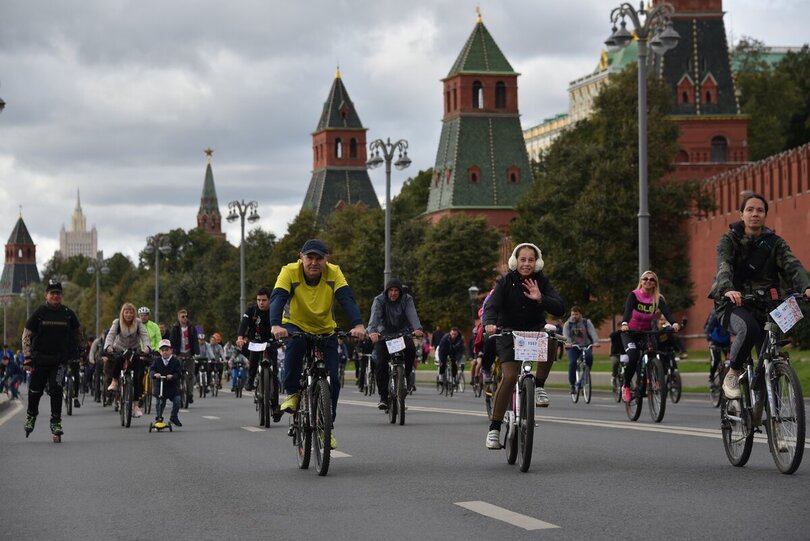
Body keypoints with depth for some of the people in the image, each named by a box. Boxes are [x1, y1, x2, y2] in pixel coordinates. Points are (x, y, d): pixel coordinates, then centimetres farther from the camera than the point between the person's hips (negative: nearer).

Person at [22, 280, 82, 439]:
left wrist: (78, 353, 18)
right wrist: (27, 357, -8)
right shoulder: (39, 313, -5)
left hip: (60, 360, 0)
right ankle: (31, 416, 36)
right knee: (35, 391, 10)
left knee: (56, 389, -14)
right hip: (40, 359, 0)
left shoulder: (68, 313, 0)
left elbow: (76, 333, 17)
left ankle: (56, 422, -7)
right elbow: (26, 335, -1)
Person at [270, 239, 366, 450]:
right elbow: (277, 298, -35)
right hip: (296, 326, -2)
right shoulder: (290, 272, -22)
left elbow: (347, 299, -30)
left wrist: (358, 325, -48)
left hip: (326, 330, 2)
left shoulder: (334, 273, -19)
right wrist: (276, 325, -54)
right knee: (295, 344, -37)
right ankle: (292, 393, -17)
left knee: (332, 379, -9)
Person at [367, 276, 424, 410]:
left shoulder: (407, 299, -10)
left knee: (411, 349, -30)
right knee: (381, 363, -17)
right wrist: (372, 331, -52)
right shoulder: (379, 300, -13)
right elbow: (375, 315, -31)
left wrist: (417, 328, -48)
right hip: (384, 334, -1)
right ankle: (383, 396, -8)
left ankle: (405, 376, -8)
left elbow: (412, 315, -27)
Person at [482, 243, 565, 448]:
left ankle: (540, 386, -15)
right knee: (510, 376, -20)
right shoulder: (505, 282, -10)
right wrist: (490, 323, -46)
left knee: (551, 335, -33)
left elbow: (560, 308, -15)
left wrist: (540, 299, -33)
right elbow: (492, 305, -25)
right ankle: (494, 428, -9)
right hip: (508, 333, -2)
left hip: (534, 330, 2)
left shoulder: (541, 281, -5)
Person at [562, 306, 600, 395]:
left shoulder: (586, 322, 7)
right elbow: (566, 335, -11)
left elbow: (592, 332, -9)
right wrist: (567, 342, -34)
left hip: (586, 346, 0)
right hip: (573, 348, 0)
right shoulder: (567, 324, 7)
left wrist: (596, 342, -30)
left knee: (589, 357, -32)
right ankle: (572, 385, -8)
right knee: (572, 363, -21)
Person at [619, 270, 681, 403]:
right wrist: (624, 324, -51)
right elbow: (628, 310, -31)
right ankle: (626, 386, -4)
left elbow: (666, 312, -24)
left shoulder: (658, 299, -7)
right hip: (630, 332, -3)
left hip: (647, 332, 3)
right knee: (633, 358, -25)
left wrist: (674, 323, -45)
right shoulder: (634, 295, -14)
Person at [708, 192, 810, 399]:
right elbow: (723, 267, -16)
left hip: (764, 306, 4)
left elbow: (792, 266, -8)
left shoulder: (774, 243, 9)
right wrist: (728, 289, -39)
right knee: (748, 329, -35)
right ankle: (732, 374, -13)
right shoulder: (729, 240, 3)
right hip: (734, 303, -4)